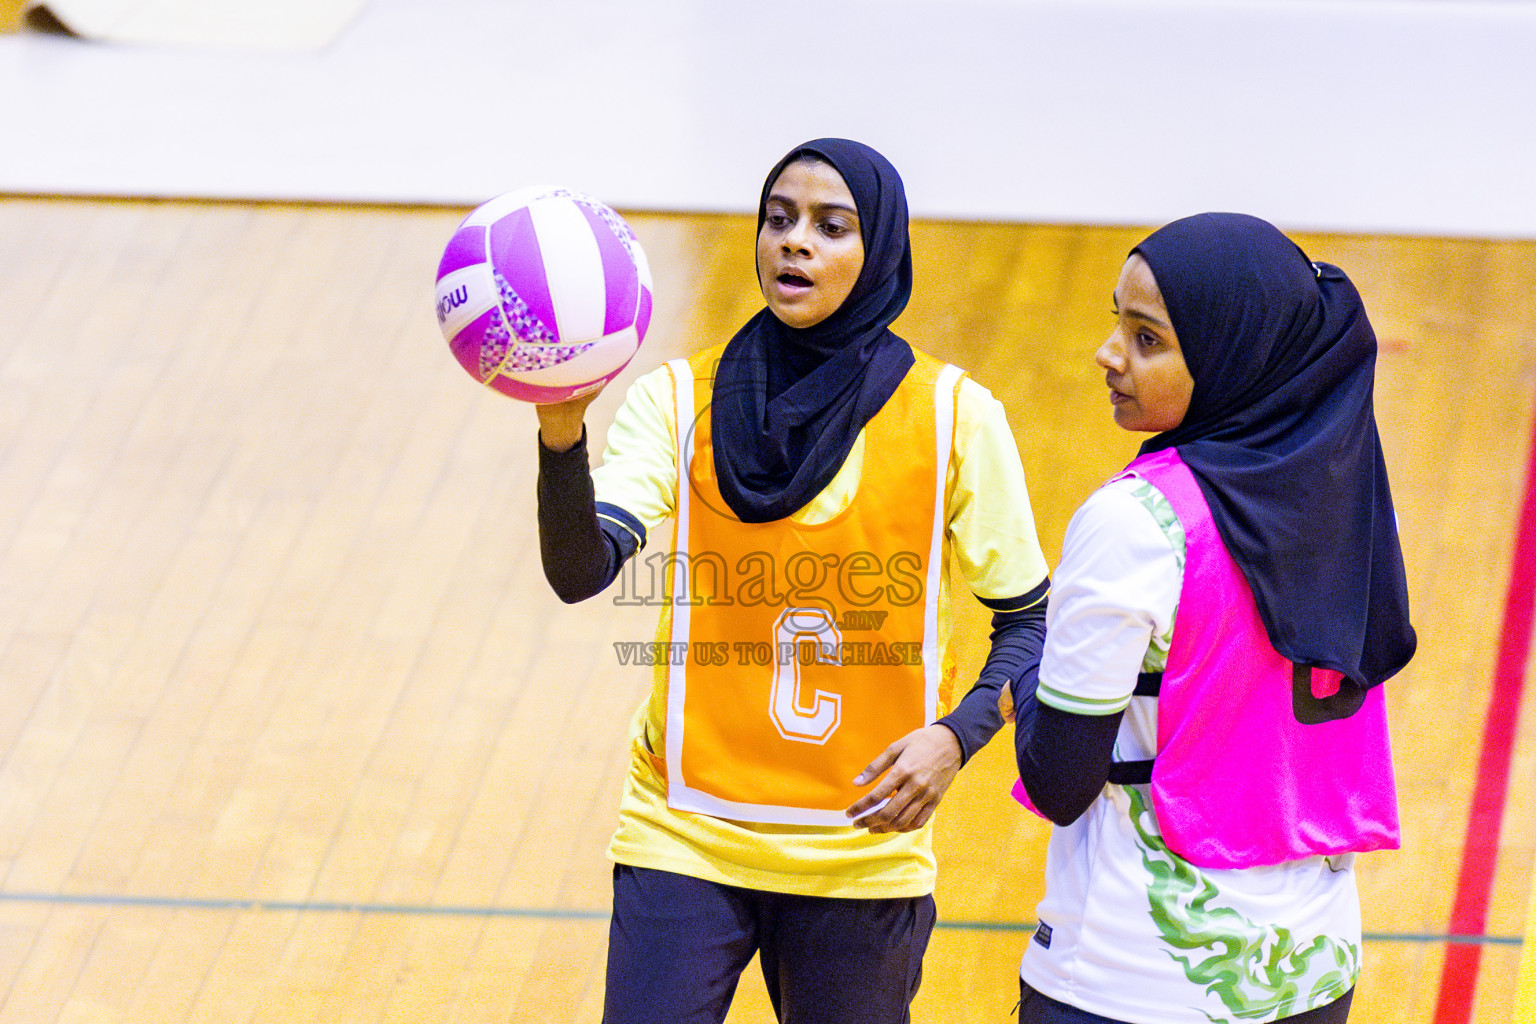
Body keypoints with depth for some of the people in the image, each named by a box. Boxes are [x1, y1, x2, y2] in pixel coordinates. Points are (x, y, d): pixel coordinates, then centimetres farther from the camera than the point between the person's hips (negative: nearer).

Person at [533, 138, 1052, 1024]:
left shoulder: (953, 419, -3)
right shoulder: (680, 403, -2)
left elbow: (1028, 621, 2)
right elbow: (581, 571, -16)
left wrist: (954, 736, -16)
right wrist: (562, 436, -35)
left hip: (864, 848, 0)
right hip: (685, 842, 0)